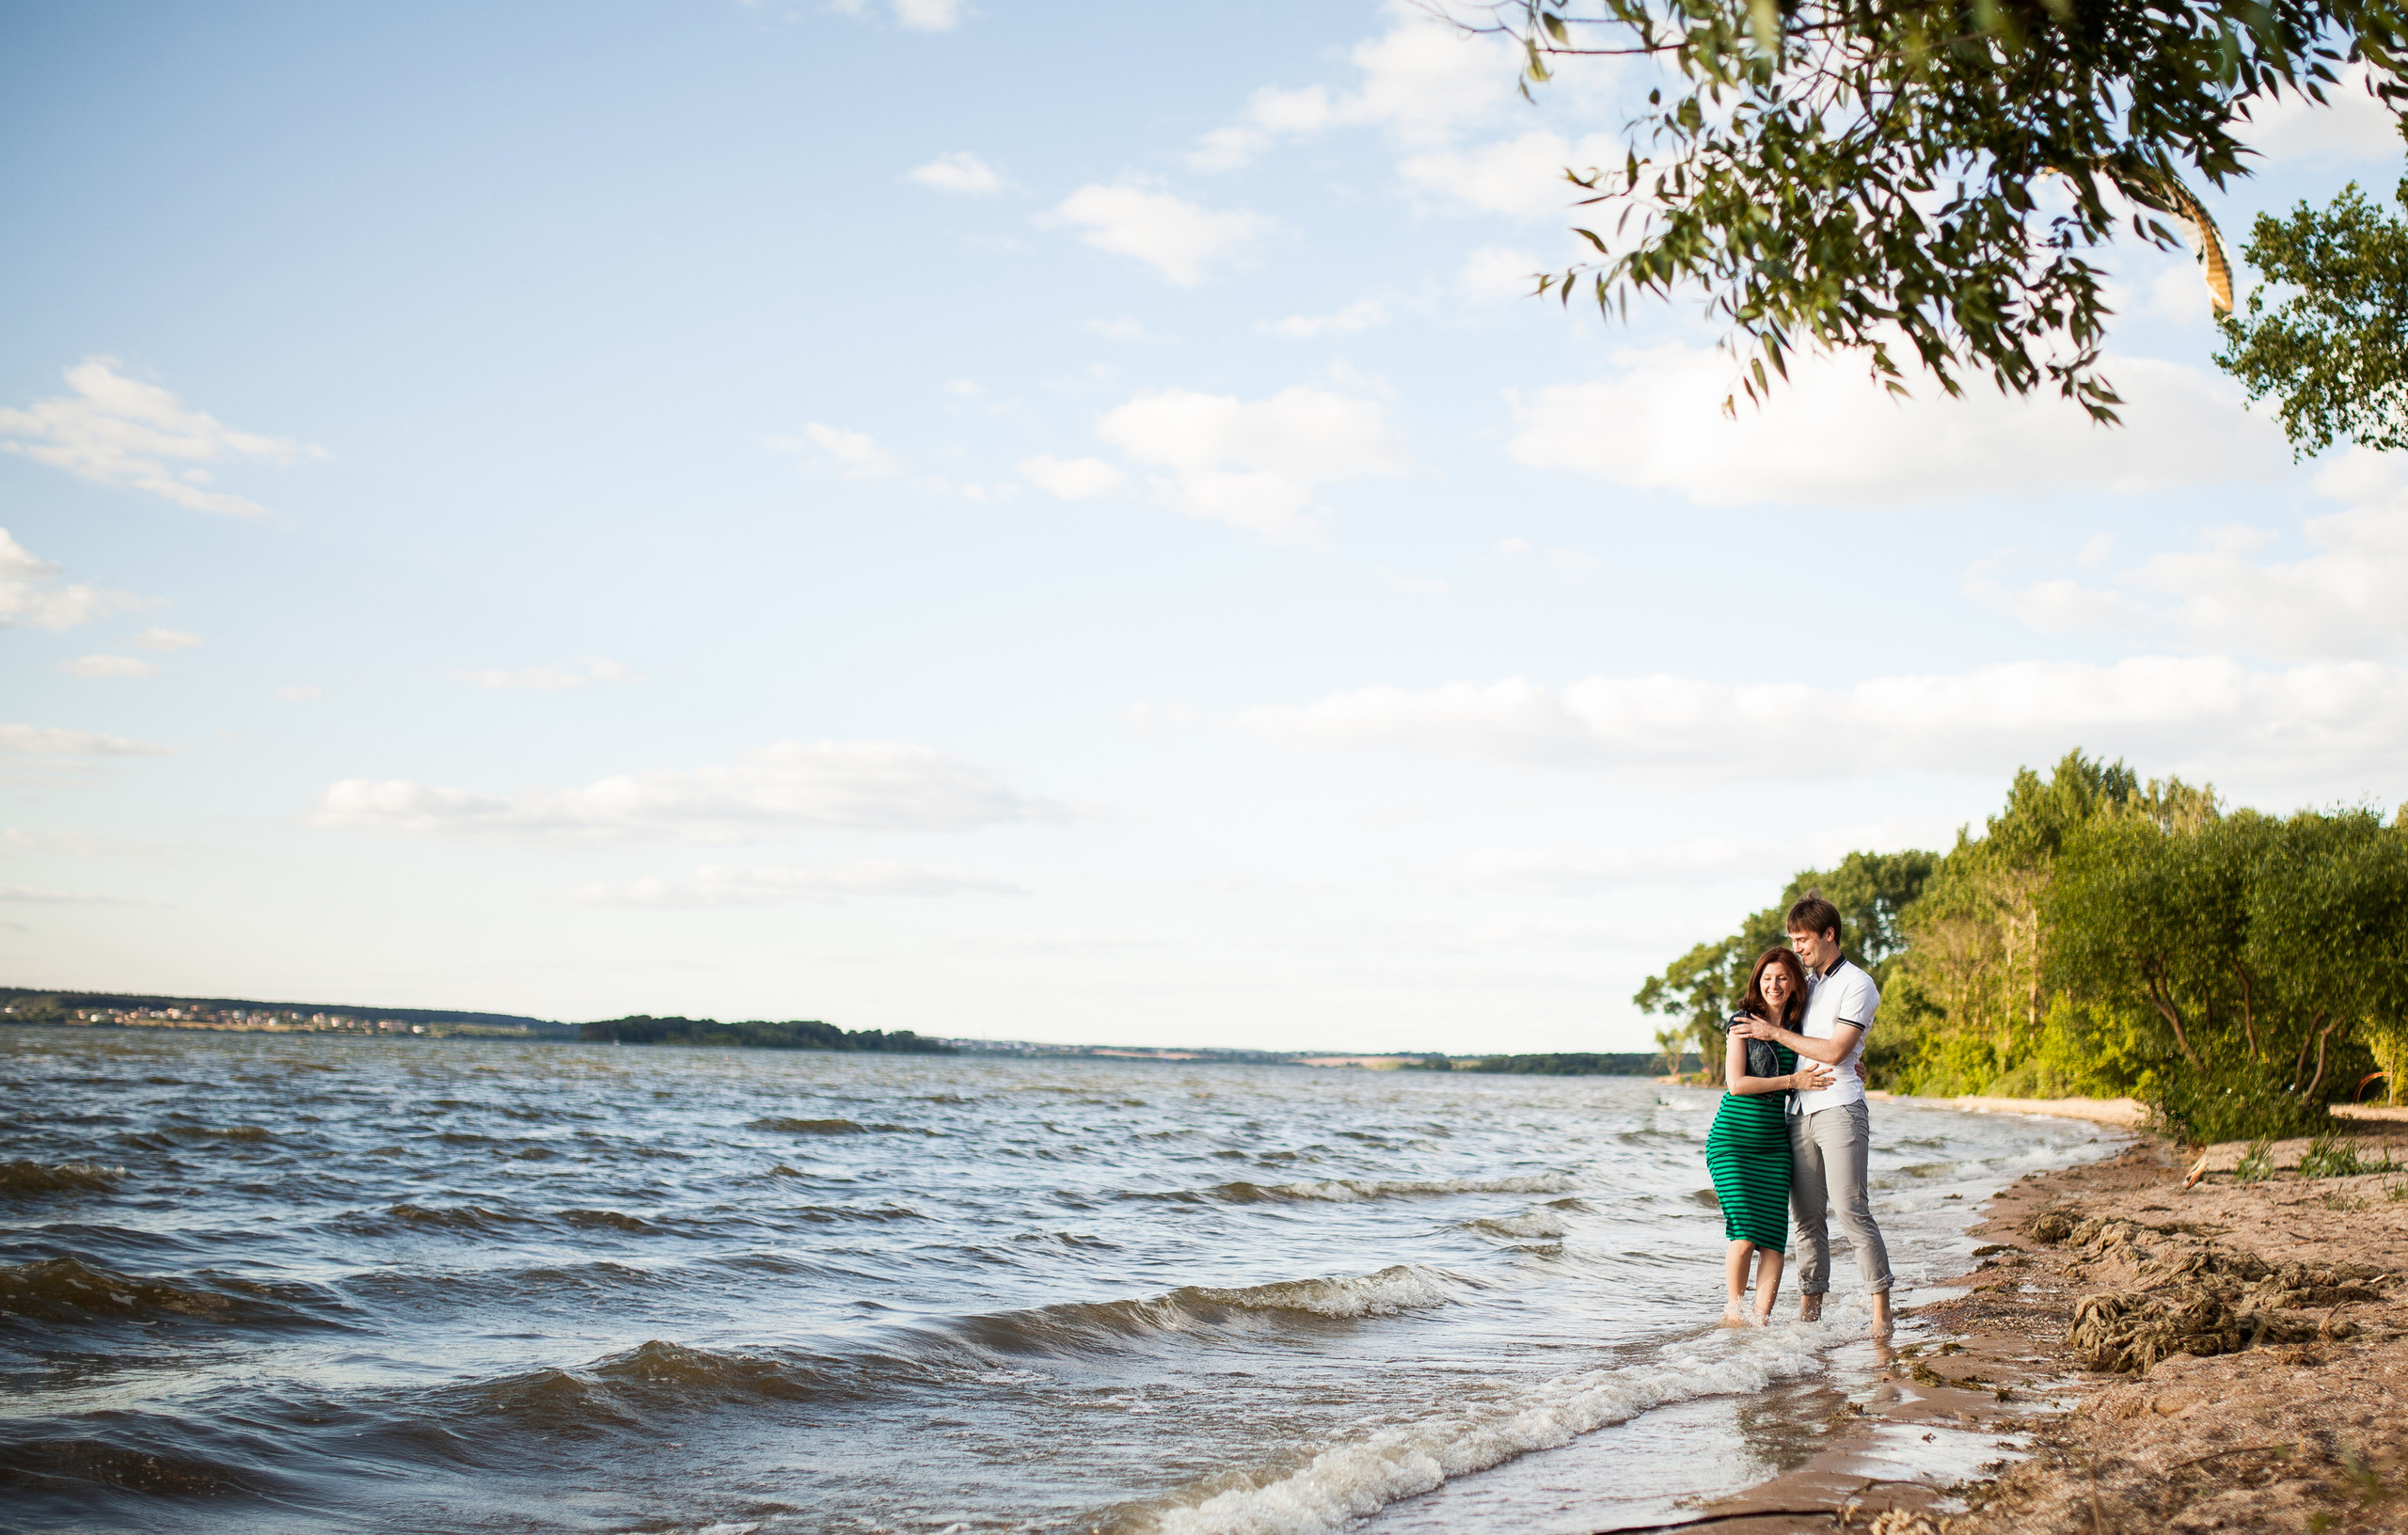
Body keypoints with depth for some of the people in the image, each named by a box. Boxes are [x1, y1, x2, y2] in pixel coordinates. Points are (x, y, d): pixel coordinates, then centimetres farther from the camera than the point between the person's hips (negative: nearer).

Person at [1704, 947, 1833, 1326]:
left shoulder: (1797, 1027, 10)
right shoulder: (1742, 1022, -4)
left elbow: (1813, 1074, 26)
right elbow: (1735, 1083, -12)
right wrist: (1792, 1080, -13)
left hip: (1774, 1144, 4)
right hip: (1731, 1139, -4)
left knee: (1774, 1238, -3)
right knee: (1745, 1233, -13)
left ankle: (1762, 1319, 4)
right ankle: (1733, 1311, 6)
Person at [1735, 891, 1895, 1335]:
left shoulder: (1858, 985, -4)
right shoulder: (1806, 983, 19)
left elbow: (1834, 1051, -12)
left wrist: (1776, 1033, -7)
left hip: (1839, 1107, -7)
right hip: (1799, 1111, 7)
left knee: (1851, 1211, -12)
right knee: (1808, 1218, 4)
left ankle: (1881, 1310, -8)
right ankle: (1809, 1310, 6)